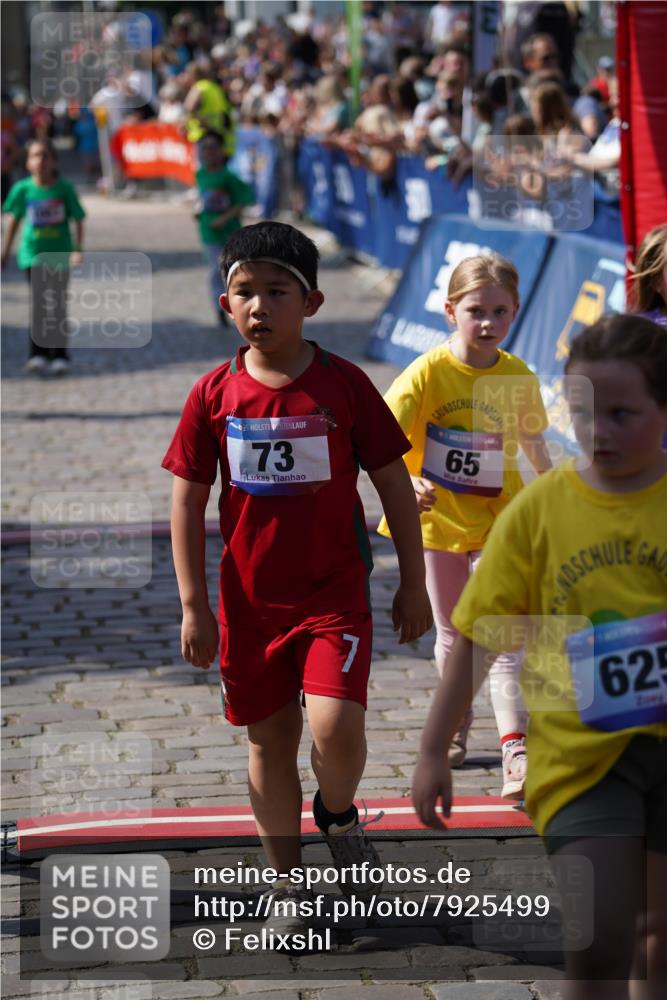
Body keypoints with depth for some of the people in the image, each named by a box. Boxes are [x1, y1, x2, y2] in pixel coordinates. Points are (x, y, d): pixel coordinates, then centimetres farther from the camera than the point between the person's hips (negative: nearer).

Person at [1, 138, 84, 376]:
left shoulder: (64, 189, -8)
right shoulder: (23, 189, -5)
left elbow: (78, 220, -3)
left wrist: (77, 249, -14)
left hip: (60, 255, 0)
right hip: (33, 255, 0)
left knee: (58, 307, 6)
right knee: (39, 305, -6)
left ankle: (60, 356, 14)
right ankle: (38, 355, -4)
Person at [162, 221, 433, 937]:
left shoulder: (343, 384, -7)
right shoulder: (214, 394, -3)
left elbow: (394, 484, 0)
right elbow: (187, 500, 2)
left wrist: (413, 585, 2)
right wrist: (194, 605, -2)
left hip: (335, 592, -2)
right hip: (250, 600, 3)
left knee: (335, 727, -19)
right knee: (268, 739, 11)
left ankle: (338, 815, 15)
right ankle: (286, 882, 27)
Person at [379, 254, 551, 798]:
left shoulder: (519, 378, -6)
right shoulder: (428, 372, -14)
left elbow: (533, 440, 13)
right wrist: (404, 484, -38)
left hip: (498, 522, 0)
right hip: (439, 518, 0)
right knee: (452, 636, 16)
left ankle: (516, 749, -14)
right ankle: (456, 724, 37)